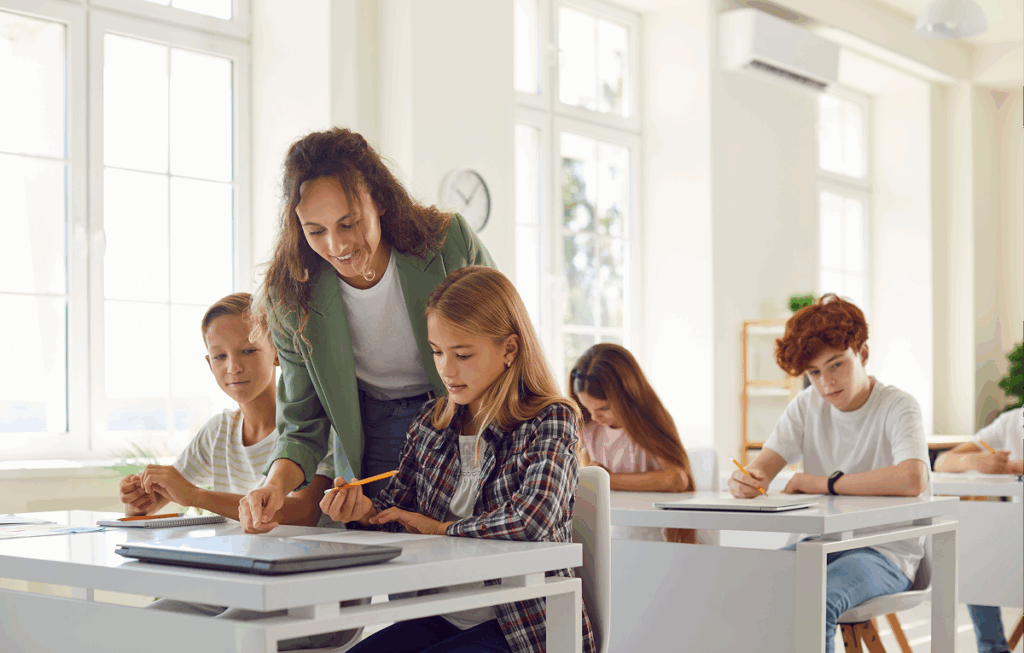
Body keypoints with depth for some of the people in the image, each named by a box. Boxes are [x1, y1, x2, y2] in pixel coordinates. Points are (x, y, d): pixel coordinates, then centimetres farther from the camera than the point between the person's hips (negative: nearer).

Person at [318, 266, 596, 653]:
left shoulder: (548, 422, -9)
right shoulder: (430, 423, 7)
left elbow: (531, 522, -26)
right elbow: (398, 510, 18)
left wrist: (440, 528, -13)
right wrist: (366, 512, -7)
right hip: (441, 619, 6)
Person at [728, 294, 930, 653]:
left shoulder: (897, 407, -10)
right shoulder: (807, 406, 9)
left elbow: (912, 479, -29)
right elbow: (762, 467, 1)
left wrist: (824, 483, -20)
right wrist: (745, 481, -25)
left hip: (887, 551, -5)